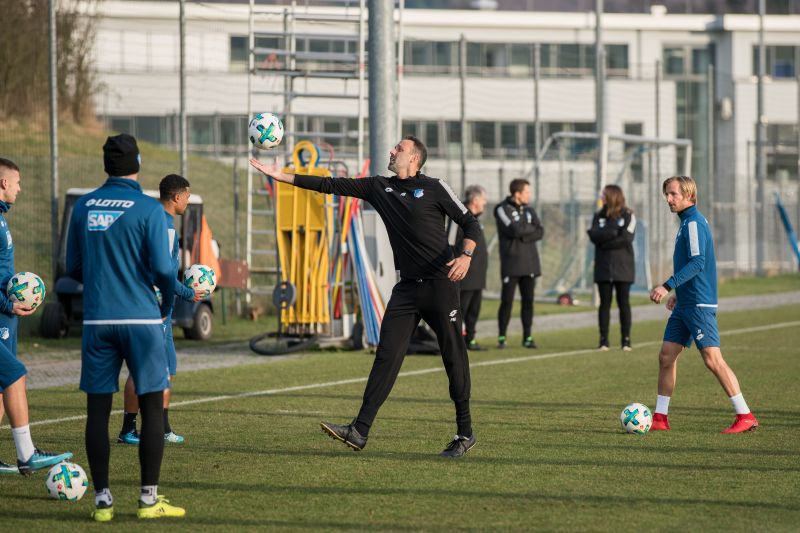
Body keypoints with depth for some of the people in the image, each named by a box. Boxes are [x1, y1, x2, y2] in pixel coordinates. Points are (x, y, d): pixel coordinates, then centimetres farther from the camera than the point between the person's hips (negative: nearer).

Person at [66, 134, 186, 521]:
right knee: (152, 406, 5)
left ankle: (102, 500, 4)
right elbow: (163, 269, -12)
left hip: (97, 322, 3)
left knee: (98, 409, 5)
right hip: (141, 319, -3)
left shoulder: (83, 207, 5)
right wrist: (167, 306, 6)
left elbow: (73, 268, 11)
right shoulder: (148, 209, -7)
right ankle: (149, 499, 3)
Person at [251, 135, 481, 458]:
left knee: (454, 357, 0)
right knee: (387, 355, -4)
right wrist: (281, 176, 8)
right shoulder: (379, 188, 12)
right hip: (407, 287, 5)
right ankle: (360, 431, -9)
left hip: (440, 284, -5)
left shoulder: (434, 188, -2)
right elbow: (330, 186, 12)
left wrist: (466, 256, -19)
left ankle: (465, 433, 9)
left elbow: (470, 222, 0)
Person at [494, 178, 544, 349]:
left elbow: (540, 232, 3)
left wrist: (523, 236, -12)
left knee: (528, 301, 4)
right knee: (507, 301, -5)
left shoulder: (529, 211, 15)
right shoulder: (502, 210, -3)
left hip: (529, 264, 5)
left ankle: (527, 337, 9)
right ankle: (501, 337, 2)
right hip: (511, 264, -5)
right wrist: (531, 228, -1)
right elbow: (514, 229, -18)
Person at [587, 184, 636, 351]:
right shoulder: (599, 216, 11)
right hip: (603, 267, 3)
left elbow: (626, 239, -12)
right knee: (605, 303, 1)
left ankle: (626, 340, 2)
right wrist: (614, 232, -16)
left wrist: (604, 239, -10)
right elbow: (594, 236, -6)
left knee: (624, 303, -1)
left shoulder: (628, 216, 1)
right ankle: (603, 340, 2)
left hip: (623, 267, -3)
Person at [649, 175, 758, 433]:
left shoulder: (694, 223, -13)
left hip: (699, 305, -10)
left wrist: (668, 286, -28)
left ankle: (745, 416, -7)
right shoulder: (688, 221, 17)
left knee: (712, 359, -11)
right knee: (666, 356, 7)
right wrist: (677, 293, 28)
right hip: (685, 304, 10)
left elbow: (697, 263, -24)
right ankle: (660, 418, 11)